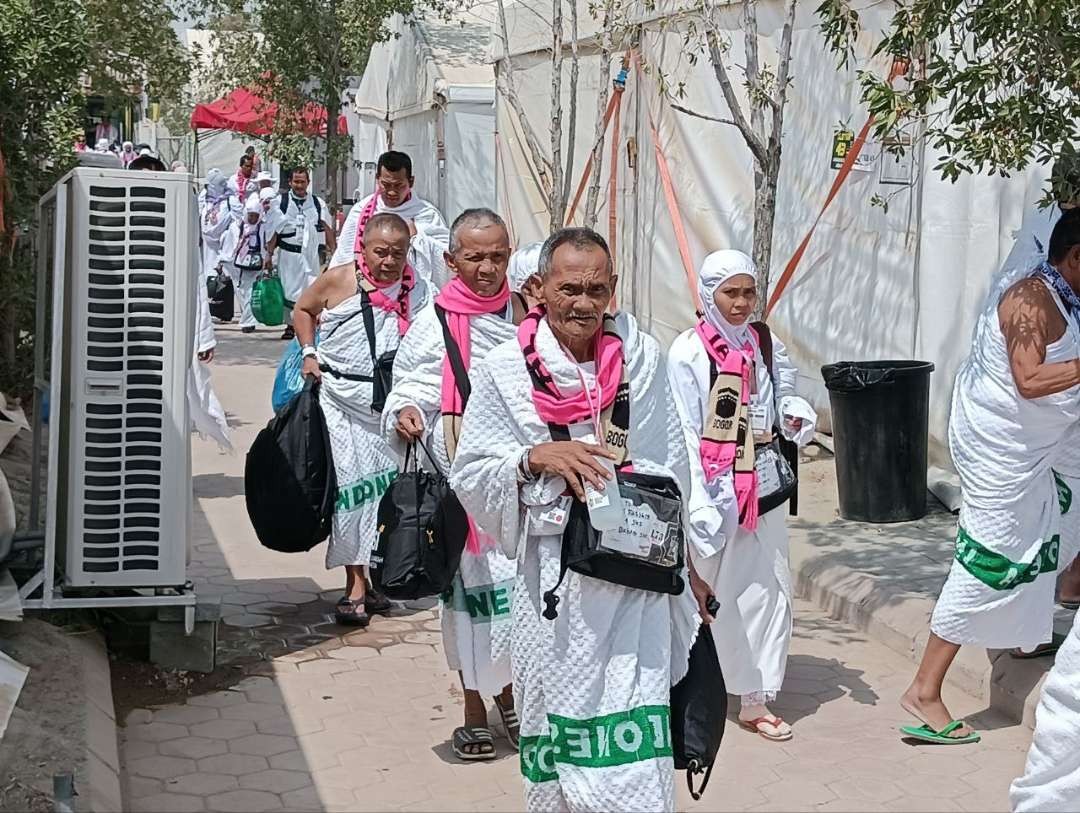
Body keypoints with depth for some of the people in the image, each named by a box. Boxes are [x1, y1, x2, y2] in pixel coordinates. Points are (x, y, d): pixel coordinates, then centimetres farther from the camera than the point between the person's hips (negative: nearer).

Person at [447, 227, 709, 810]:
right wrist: (535, 458, -16)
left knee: (634, 735, -5)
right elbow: (469, 473, 1)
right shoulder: (506, 369, -1)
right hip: (554, 574, 0)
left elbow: (673, 469, 11)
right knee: (558, 715, 8)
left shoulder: (643, 357, 3)